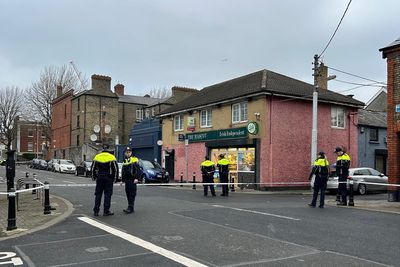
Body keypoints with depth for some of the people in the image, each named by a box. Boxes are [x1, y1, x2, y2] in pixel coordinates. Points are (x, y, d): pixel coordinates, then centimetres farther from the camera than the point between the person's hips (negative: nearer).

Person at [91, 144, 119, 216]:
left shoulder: (97, 157, 4)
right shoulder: (112, 157, -5)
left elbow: (93, 168, 8)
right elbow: (115, 169, -4)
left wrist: (94, 177, 17)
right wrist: (115, 178, 6)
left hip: (99, 178, 3)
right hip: (108, 178, -3)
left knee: (98, 194, 10)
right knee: (107, 194, 2)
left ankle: (96, 211, 11)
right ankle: (106, 211, 2)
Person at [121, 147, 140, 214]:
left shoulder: (134, 160, -4)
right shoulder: (124, 161, 17)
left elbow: (138, 170, -10)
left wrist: (136, 178, -18)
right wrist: (122, 180, 22)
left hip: (132, 180, -7)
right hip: (127, 180, 7)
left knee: (132, 194, -8)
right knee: (128, 193, 8)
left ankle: (131, 207, -10)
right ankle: (130, 207, 16)